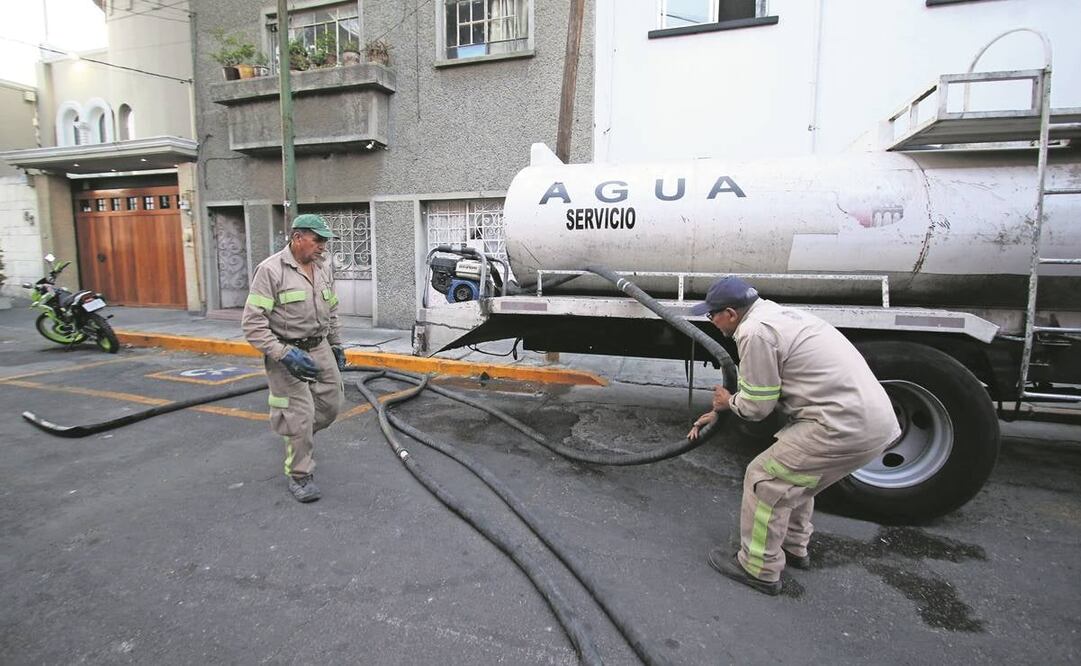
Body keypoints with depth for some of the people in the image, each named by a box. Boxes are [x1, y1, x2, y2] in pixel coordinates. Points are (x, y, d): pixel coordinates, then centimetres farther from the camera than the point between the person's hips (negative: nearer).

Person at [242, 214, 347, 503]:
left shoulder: (324, 267, 6)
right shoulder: (271, 270, -15)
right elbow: (252, 322, -17)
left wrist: (336, 345, 18)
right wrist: (283, 354, -23)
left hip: (320, 348, 7)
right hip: (287, 352, -6)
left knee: (331, 405, 12)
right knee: (300, 415, -5)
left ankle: (297, 437, 41)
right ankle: (299, 476, 14)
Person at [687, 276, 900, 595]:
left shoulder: (755, 332, -16)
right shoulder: (773, 313, 16)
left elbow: (757, 405, -10)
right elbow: (763, 386, 27)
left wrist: (728, 402, 10)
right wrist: (718, 412, 28)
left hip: (844, 426, -10)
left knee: (765, 479, 1)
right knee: (793, 476, 26)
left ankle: (759, 569, 16)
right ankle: (794, 548, 42)